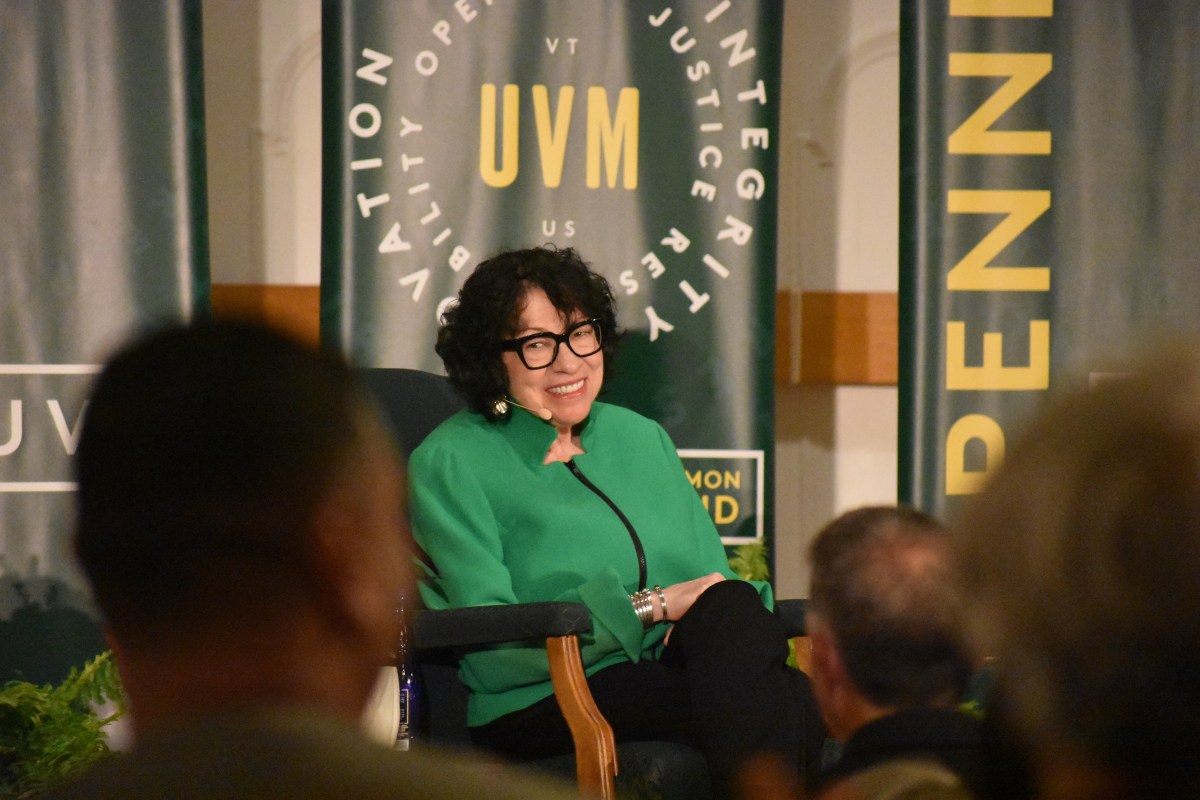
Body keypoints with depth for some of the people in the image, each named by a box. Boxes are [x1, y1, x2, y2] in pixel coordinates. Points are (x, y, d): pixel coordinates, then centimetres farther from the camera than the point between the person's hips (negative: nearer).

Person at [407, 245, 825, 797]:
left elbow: (717, 583, 17)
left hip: (674, 677, 6)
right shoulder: (449, 464, 3)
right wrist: (650, 605, -12)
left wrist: (716, 620, -9)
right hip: (536, 705, -6)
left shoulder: (642, 438, 23)